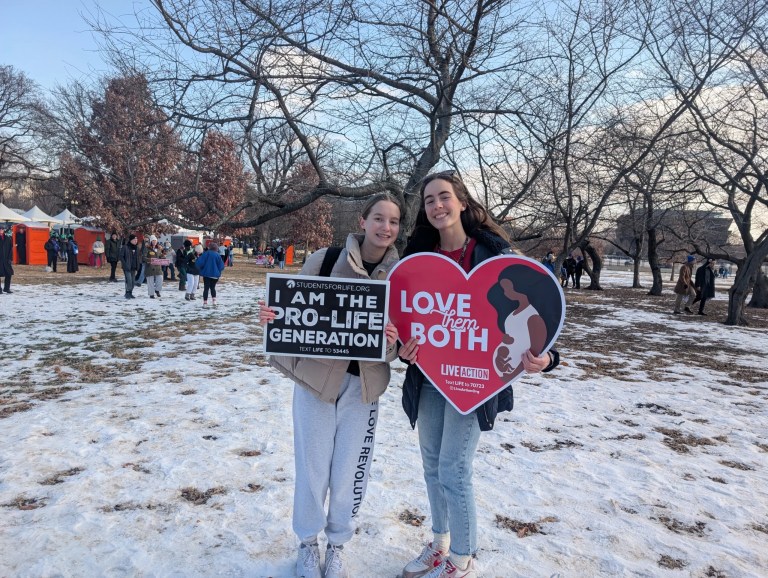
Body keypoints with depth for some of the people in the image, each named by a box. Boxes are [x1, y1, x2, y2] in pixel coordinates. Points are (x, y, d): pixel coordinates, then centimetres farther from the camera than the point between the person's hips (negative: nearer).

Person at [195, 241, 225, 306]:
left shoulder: (206, 253, -8)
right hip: (215, 274, 2)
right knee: (213, 288, 18)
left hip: (206, 273, -2)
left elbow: (199, 263, -12)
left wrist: (201, 269, 7)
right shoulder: (218, 255, -2)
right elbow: (221, 266, -2)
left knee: (206, 288, 4)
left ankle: (205, 302, -1)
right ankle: (214, 300, 6)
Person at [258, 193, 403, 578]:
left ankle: (337, 544, 39)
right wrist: (271, 316, -21)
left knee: (349, 473, 12)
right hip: (316, 376, -1)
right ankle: (308, 542, 37)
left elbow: (399, 340, -1)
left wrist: (392, 342, -23)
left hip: (363, 384, 2)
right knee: (312, 469, 9)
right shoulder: (324, 260, -10)